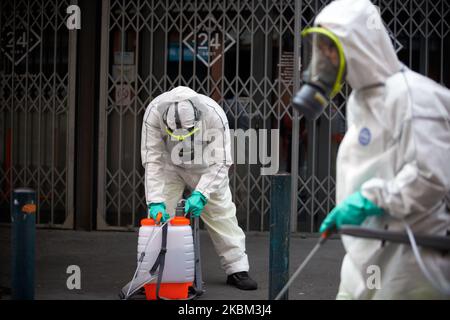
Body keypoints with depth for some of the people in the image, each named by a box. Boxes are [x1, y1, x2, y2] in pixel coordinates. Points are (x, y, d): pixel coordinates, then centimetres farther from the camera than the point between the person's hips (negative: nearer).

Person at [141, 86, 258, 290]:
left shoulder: (214, 115, -36)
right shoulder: (154, 113, -35)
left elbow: (220, 163, -30)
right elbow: (152, 160, -30)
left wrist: (200, 194, -39)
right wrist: (155, 201, -36)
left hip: (204, 167, 0)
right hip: (169, 165, 0)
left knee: (221, 212, -2)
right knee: (160, 215, -10)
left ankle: (237, 269, 6)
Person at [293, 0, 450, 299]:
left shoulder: (411, 94, -18)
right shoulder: (359, 98, 13)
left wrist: (369, 200, -21)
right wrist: (348, 207, 11)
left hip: (409, 255, -9)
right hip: (367, 253, 9)